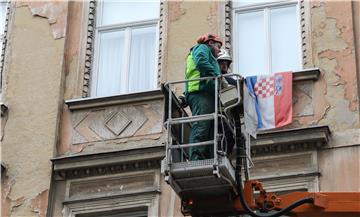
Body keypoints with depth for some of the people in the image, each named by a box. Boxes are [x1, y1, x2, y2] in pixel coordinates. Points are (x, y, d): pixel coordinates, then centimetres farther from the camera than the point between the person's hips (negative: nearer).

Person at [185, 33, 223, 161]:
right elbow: (201, 62, -11)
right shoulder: (202, 48, 12)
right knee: (201, 127, -21)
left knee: (210, 131, 0)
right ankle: (196, 160, -32)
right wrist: (217, 75, -16)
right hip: (201, 92, -10)